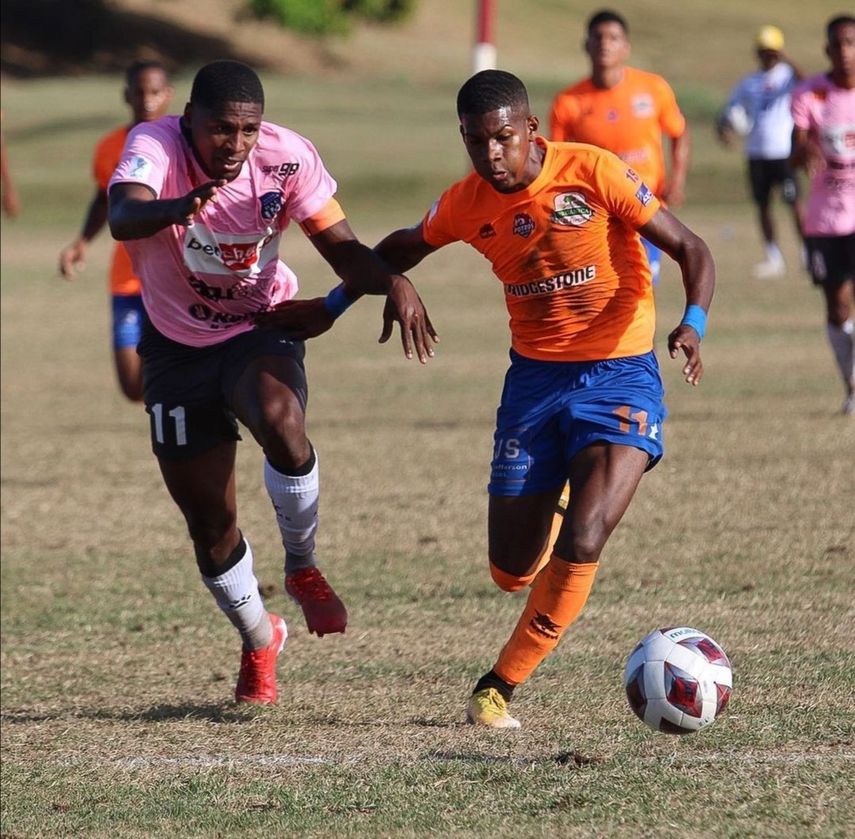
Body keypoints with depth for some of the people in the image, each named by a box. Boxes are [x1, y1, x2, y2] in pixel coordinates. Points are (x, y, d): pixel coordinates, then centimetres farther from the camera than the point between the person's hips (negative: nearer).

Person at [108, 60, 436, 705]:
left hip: (261, 331, 0)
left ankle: (303, 569, -11)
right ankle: (259, 639, 33)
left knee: (281, 421, -35)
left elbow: (341, 248, -10)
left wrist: (391, 282, -33)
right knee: (209, 522, 5)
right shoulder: (155, 145, -24)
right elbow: (123, 218, -44)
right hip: (178, 348, 0)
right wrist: (180, 207, -67)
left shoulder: (287, 157, -17)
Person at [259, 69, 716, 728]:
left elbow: (692, 250, -11)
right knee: (511, 572, 3)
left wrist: (693, 325, -28)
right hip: (534, 377, 4)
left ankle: (500, 686, -5)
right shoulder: (467, 203, -2)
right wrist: (331, 308, 24)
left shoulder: (594, 173, -15)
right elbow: (403, 248, 21)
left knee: (581, 545, -22)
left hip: (620, 376, -4)